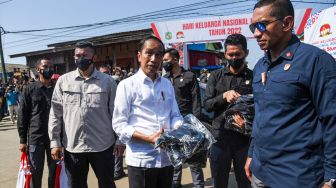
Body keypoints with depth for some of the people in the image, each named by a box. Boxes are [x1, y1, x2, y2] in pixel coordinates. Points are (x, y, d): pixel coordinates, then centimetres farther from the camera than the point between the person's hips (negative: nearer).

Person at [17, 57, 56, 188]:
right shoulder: (29, 90, 1)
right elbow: (22, 116, 1)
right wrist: (22, 140, -3)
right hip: (35, 138, -1)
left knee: (55, 171, 11)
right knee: (35, 172, 8)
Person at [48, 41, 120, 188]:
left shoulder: (108, 81, -2)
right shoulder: (63, 81, 2)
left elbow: (115, 113, 0)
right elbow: (55, 113, 3)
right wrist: (55, 142, 0)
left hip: (102, 146, -1)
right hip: (72, 146, 2)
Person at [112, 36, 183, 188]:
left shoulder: (167, 84, 9)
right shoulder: (127, 85, -6)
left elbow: (175, 115, 11)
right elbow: (119, 125, -9)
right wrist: (148, 138, -21)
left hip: (167, 158, 5)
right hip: (141, 160, -4)